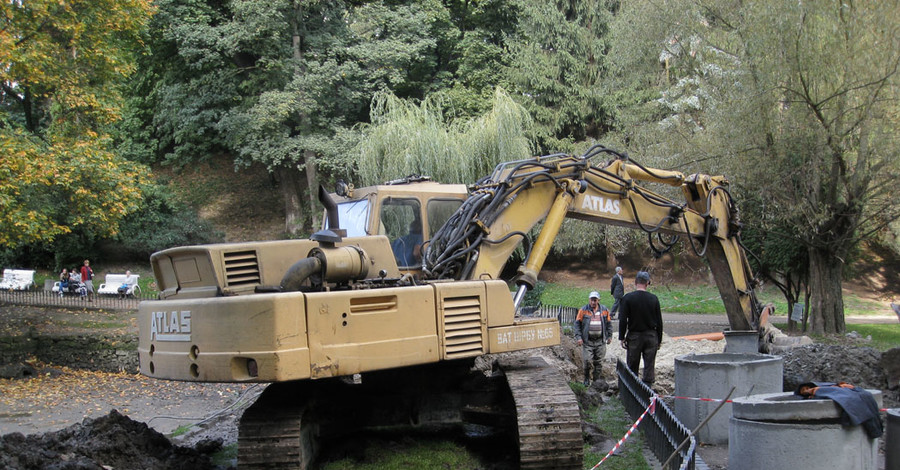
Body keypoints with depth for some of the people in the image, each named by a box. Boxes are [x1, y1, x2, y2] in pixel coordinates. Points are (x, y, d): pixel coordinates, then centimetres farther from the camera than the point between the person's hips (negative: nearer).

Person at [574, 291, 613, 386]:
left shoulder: (604, 310, 7)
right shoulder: (583, 310, -1)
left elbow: (608, 324, 16)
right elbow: (577, 324, 1)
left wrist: (609, 336, 12)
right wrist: (578, 337, -7)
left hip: (600, 341, 2)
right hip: (587, 341, -2)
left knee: (599, 362, 7)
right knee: (587, 361, -9)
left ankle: (597, 380, 19)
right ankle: (587, 378, 11)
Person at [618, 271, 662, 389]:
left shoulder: (628, 298, -8)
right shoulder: (653, 299, -1)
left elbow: (623, 320, -10)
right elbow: (659, 321, 3)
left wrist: (622, 337, -2)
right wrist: (659, 339, 11)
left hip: (634, 336, -1)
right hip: (651, 336, 2)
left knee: (632, 366, 9)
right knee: (649, 366, 5)